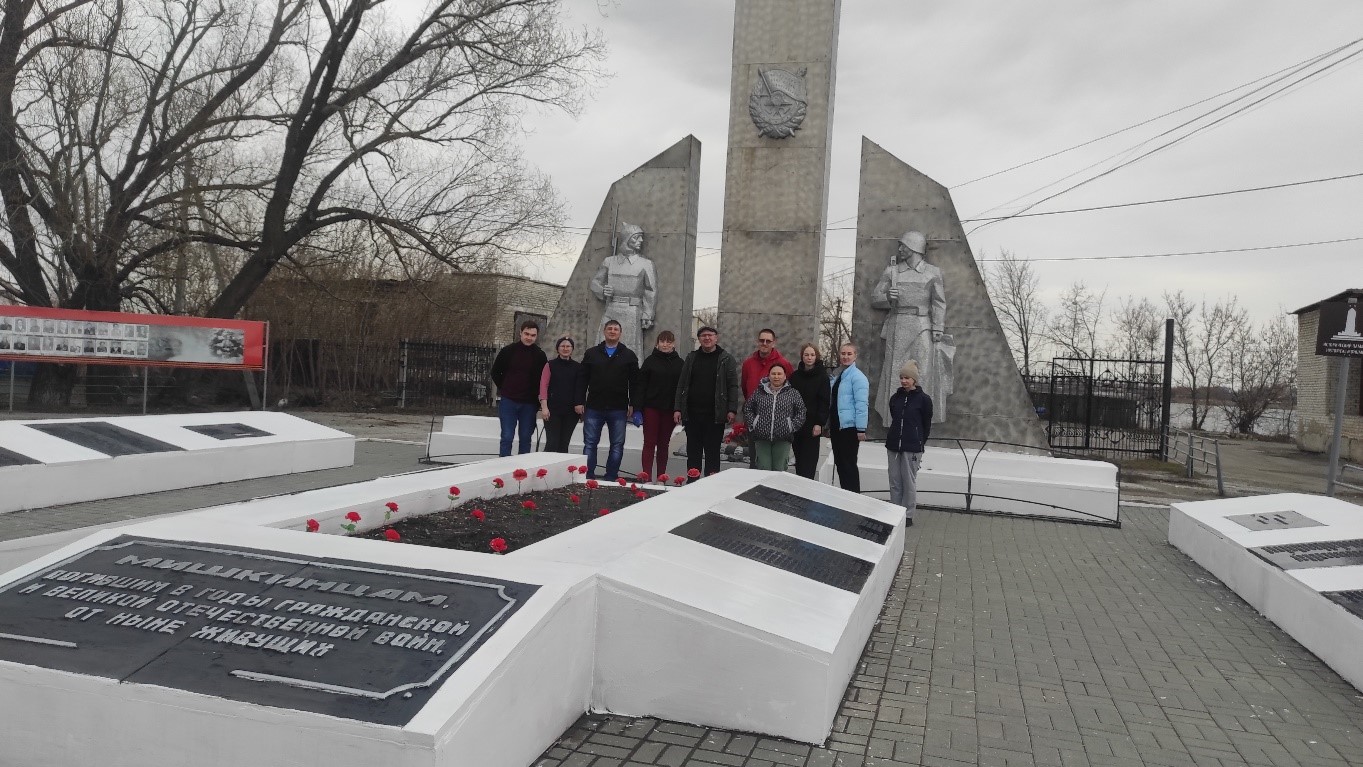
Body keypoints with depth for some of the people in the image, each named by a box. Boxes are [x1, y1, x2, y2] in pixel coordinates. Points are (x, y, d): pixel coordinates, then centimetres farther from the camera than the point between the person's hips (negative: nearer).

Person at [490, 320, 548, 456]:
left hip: (529, 404, 1)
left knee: (526, 438, 6)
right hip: (508, 401, -1)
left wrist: (537, 397, 2)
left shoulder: (540, 355, 2)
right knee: (507, 437, -3)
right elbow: (495, 372, 9)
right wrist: (504, 390, 7)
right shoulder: (508, 350, 0)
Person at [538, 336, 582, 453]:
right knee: (552, 443, -7)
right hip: (553, 410, -2)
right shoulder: (551, 365, 2)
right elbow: (543, 386, -2)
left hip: (571, 411, 2)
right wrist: (544, 407, -10)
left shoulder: (578, 367, 7)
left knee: (564, 444, 6)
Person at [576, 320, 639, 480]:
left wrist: (632, 405, -4)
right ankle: (588, 477, 8)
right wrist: (580, 402, -2)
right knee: (590, 444, 2)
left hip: (619, 409, 0)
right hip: (594, 407, 0)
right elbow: (582, 380, 6)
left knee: (617, 445, 4)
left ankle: (611, 478, 12)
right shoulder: (592, 353, 8)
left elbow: (634, 382, 4)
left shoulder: (629, 356, 7)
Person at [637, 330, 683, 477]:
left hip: (670, 409, 2)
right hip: (652, 408, -2)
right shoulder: (650, 361, 1)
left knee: (664, 444, 10)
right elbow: (641, 385, -2)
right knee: (649, 443, -2)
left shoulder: (680, 363, 6)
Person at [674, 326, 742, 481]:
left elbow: (733, 386, -2)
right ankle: (692, 482, 16)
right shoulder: (691, 358, 11)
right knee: (693, 451, 9)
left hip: (715, 415, -3)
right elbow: (681, 385, 11)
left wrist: (732, 410, -11)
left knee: (712, 451, 2)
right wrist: (677, 408, 3)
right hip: (692, 414, 3)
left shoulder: (726, 359, 2)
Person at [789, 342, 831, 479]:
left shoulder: (822, 376, -1)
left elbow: (824, 401, -5)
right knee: (799, 459, 8)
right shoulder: (795, 376, 9)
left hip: (812, 424, -4)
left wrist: (820, 423, -13)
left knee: (809, 459, -7)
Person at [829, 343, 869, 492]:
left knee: (849, 464, -4)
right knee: (840, 463, 12)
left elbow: (861, 404, -15)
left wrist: (861, 429, -19)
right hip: (837, 426, 8)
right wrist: (829, 426, 17)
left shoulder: (857, 377, -10)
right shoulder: (837, 377, 14)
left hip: (849, 428, -8)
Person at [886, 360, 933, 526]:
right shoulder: (895, 398, 10)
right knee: (895, 481, 7)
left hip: (912, 448, -5)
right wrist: (891, 439, 14)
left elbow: (927, 425, 2)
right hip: (894, 446, 5)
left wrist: (920, 443, 3)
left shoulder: (923, 399, -3)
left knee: (909, 482, -1)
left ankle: (908, 515, 7)